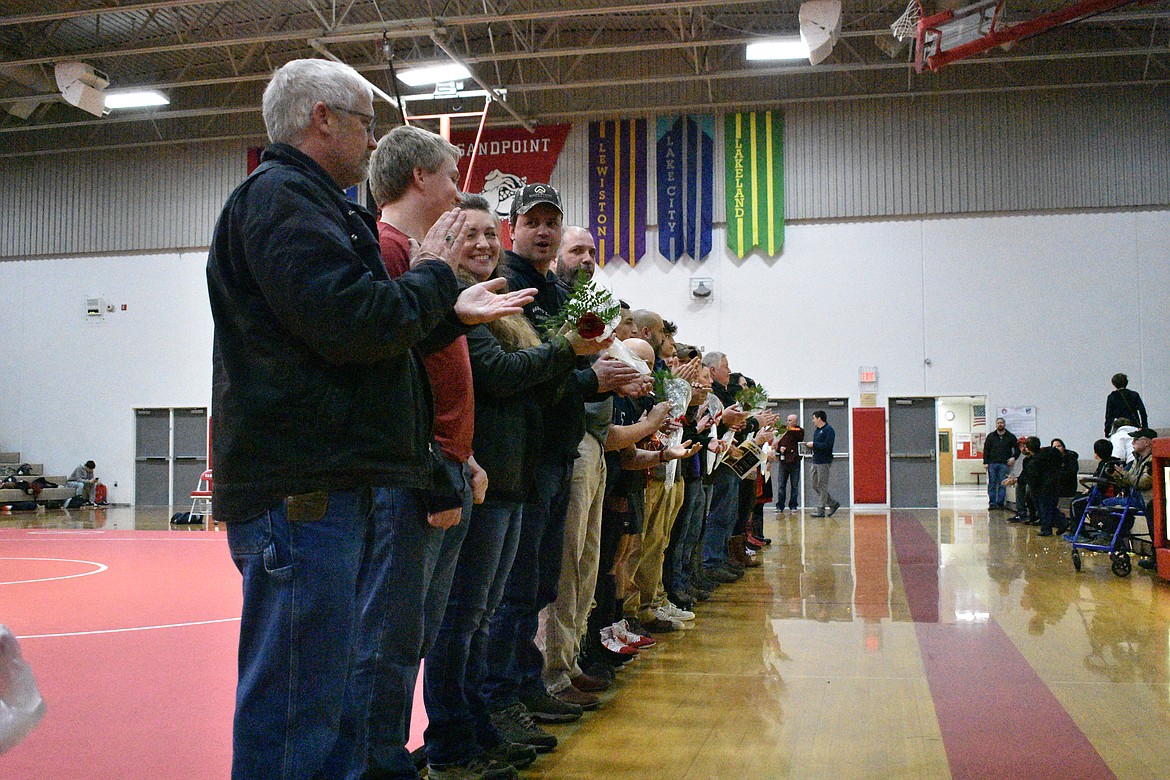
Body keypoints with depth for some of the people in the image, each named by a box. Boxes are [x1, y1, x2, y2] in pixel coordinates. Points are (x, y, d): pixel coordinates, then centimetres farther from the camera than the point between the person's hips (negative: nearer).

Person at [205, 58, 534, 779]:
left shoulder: (308, 200, 25)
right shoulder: (280, 195, -8)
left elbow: (375, 337, 26)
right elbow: (352, 325, -21)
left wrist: (452, 312, 15)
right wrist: (433, 275, -4)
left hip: (339, 489, 11)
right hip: (301, 493, -11)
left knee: (329, 698, 17)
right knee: (294, 709, -7)